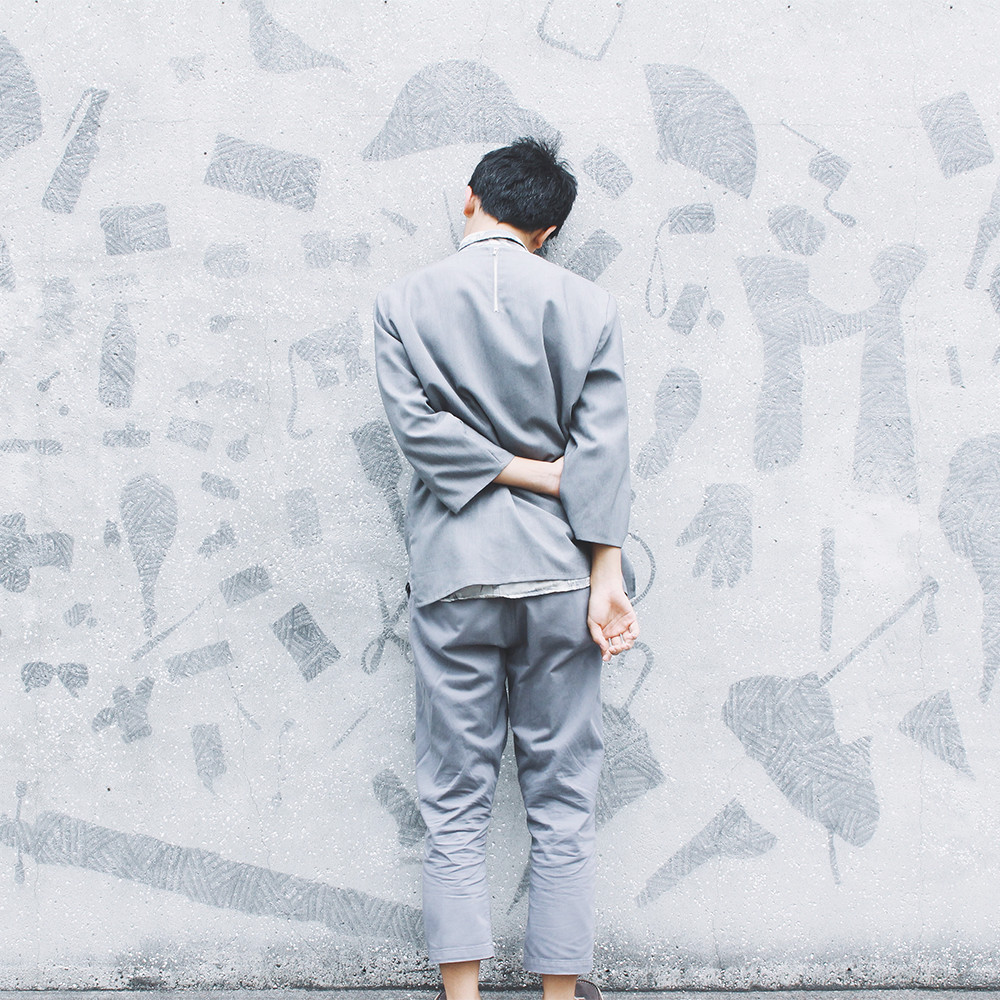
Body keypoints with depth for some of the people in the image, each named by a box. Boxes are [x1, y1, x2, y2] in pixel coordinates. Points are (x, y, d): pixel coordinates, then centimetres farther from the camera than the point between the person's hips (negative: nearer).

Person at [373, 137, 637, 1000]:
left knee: (456, 801, 6)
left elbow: (415, 420, -8)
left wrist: (521, 470, -1)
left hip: (451, 573, 0)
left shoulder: (404, 302, 4)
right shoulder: (587, 306, 3)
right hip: (557, 571, 0)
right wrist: (607, 580, -4)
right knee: (562, 800, 7)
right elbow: (602, 453, -3)